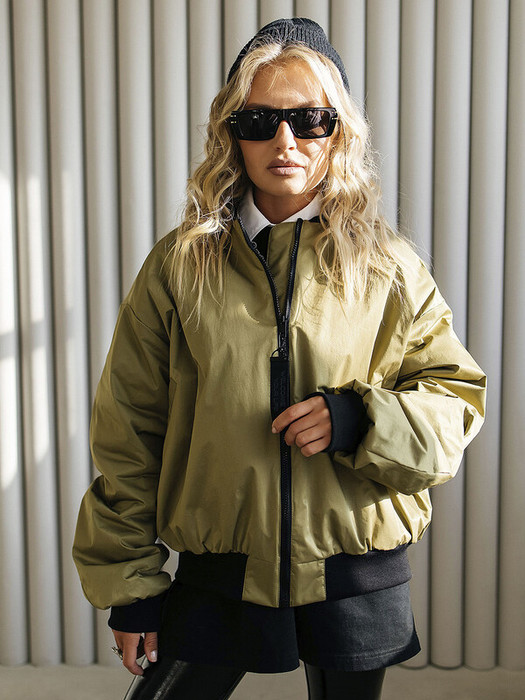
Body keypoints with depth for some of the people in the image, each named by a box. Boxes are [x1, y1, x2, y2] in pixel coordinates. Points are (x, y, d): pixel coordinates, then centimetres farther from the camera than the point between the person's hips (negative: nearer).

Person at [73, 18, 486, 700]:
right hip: (219, 573, 0)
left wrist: (358, 420, -18)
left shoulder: (386, 266, -3)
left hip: (356, 580, 1)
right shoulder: (179, 265, -3)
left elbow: (457, 397, 1)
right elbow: (128, 433, 0)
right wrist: (129, 584, 1)